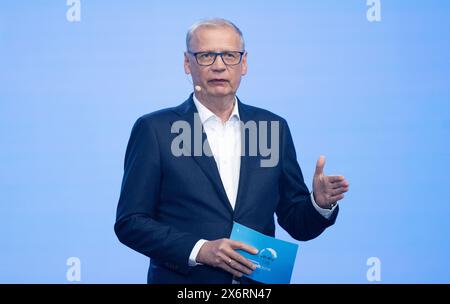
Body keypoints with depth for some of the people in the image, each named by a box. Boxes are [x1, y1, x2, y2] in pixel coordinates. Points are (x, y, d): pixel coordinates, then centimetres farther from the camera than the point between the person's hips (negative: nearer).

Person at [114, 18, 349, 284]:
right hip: (184, 284, -3)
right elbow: (130, 223, -8)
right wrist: (199, 250, -18)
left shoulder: (273, 128, 3)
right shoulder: (154, 129, -5)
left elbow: (297, 224, 6)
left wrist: (320, 202, -14)